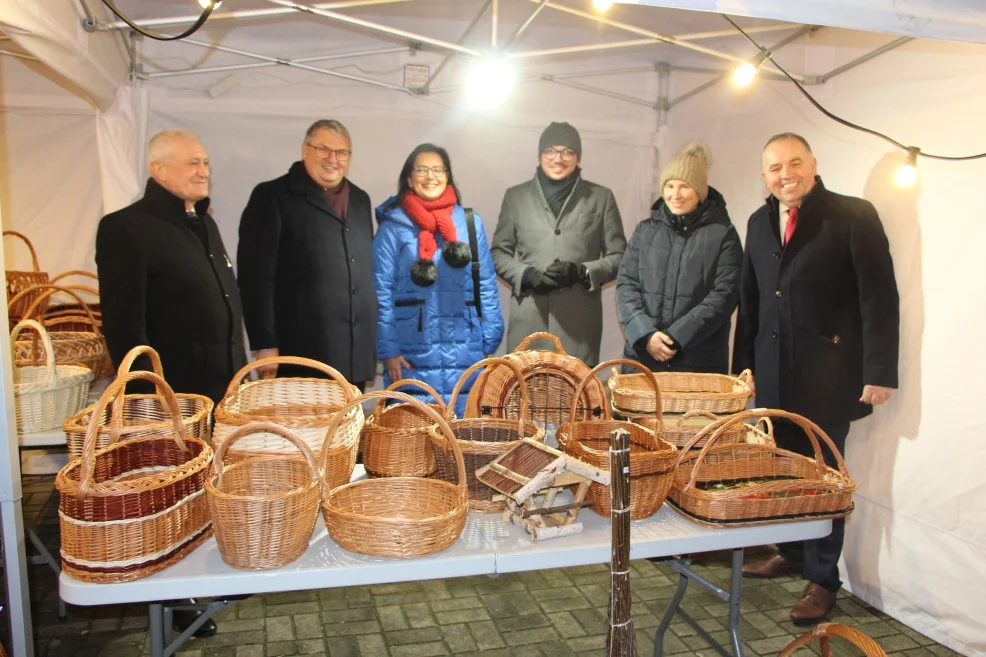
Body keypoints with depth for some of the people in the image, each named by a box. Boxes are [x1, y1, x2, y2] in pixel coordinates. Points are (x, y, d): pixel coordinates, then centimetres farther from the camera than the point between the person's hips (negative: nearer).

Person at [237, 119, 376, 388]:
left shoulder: (360, 200, 17)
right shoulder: (272, 196, -2)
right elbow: (256, 275, -8)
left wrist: (371, 344, 16)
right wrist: (264, 344, -13)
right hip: (301, 358, -5)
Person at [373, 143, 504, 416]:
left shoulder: (471, 223, 7)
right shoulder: (392, 227, 0)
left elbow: (486, 285, 8)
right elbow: (381, 293, -2)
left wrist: (489, 342, 4)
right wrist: (388, 350, -7)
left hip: (464, 354, 2)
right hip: (411, 356, -2)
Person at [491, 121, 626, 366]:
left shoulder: (601, 197, 10)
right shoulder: (515, 196, 13)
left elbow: (619, 256, 10)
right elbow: (498, 252, 14)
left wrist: (582, 272, -9)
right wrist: (526, 274, -6)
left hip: (580, 323, -1)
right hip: (528, 322, 1)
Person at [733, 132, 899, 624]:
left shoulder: (853, 216, -7)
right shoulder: (760, 222, 11)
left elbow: (879, 298, -10)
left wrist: (879, 373, -14)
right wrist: (745, 363, 11)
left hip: (827, 372, -5)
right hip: (773, 372, 5)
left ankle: (822, 579, 19)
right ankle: (791, 552, 31)